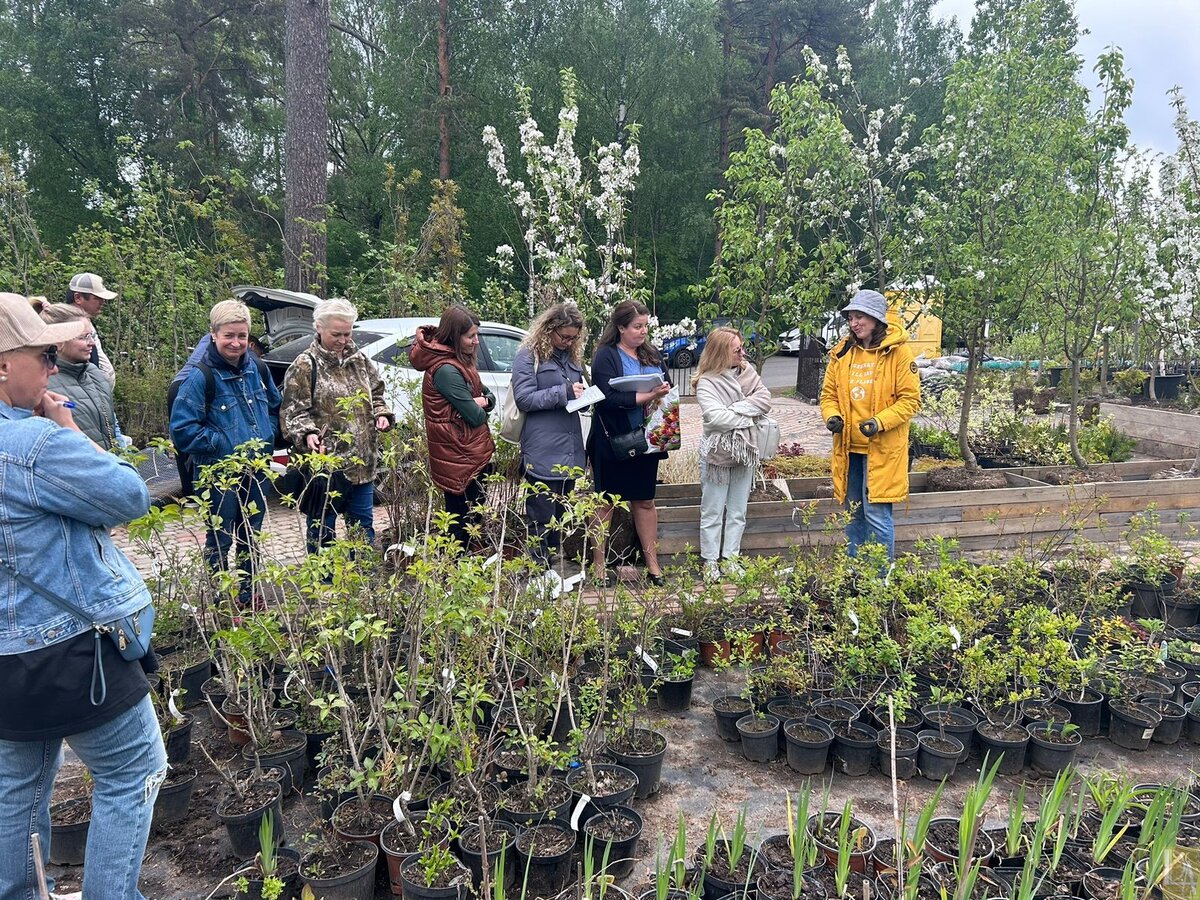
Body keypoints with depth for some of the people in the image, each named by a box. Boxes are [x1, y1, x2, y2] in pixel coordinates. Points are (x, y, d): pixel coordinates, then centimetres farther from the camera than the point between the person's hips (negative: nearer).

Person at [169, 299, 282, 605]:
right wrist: (222, 445, -17)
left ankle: (248, 596, 32)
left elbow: (274, 407, 20)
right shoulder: (201, 377, -15)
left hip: (255, 469, 6)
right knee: (220, 541, 5)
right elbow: (181, 428, -16)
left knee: (250, 537, 17)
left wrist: (266, 439, 6)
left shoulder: (257, 369, 3)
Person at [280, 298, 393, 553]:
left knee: (364, 527, 15)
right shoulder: (305, 366, -6)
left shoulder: (359, 360, 10)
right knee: (322, 532, 4)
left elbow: (375, 395, 22)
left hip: (362, 462, 5)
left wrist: (382, 414, 2)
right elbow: (293, 413, -7)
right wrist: (307, 434, -25)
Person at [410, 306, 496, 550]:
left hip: (473, 455, 10)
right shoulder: (446, 370, -21)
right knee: (463, 525, -1)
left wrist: (482, 401, -11)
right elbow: (475, 417, -21)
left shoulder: (460, 361, 10)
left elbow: (489, 396, 11)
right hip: (460, 460, -10)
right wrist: (479, 406, 1)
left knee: (469, 521, 18)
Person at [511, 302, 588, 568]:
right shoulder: (528, 356, -5)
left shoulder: (573, 356, 15)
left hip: (570, 451, 7)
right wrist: (564, 392, -18)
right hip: (542, 453, -7)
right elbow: (524, 399, -13)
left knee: (560, 519, 14)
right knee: (541, 522, -2)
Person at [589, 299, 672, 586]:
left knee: (645, 500, 14)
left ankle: (652, 561, 24)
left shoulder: (652, 355, 10)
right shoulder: (606, 356, -9)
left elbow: (668, 387, 14)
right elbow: (608, 397, -20)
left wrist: (664, 392, -9)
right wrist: (646, 396, -23)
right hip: (613, 441, -5)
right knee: (606, 502, 6)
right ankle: (598, 564, 17)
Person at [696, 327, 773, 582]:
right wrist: (747, 417, -12)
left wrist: (736, 409, -16)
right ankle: (710, 562, 15)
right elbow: (716, 417, -22)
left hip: (745, 452, 5)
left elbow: (765, 400, -6)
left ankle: (731, 558, 24)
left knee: (738, 512, 13)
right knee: (712, 513, 5)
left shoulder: (747, 372, 5)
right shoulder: (706, 382, -11)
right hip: (717, 453, -5)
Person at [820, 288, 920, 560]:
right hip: (848, 448, 5)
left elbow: (910, 399, -8)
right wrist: (832, 416, -7)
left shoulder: (898, 352, -6)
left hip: (882, 449, -5)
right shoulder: (842, 352, 7)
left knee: (876, 514, -5)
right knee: (853, 515, 15)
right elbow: (829, 393, 13)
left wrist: (880, 421, -21)